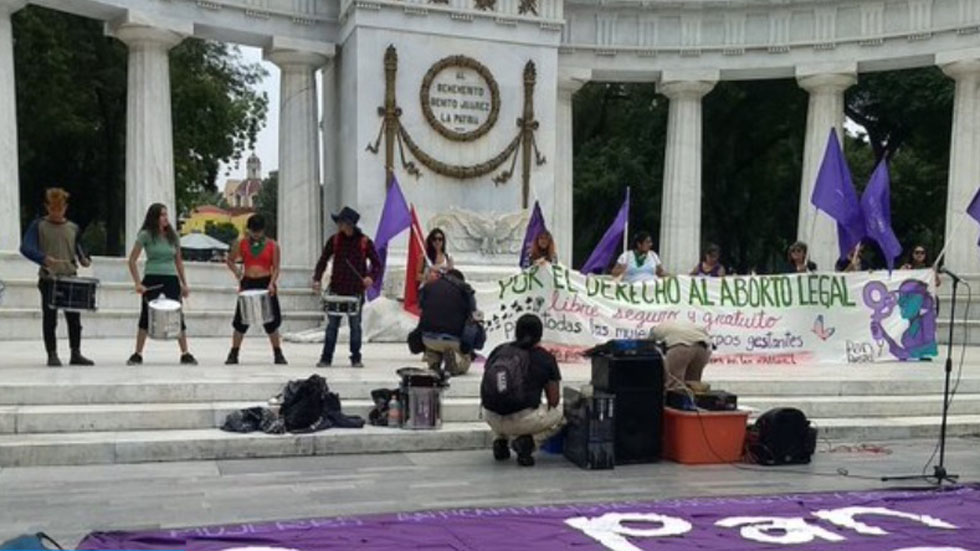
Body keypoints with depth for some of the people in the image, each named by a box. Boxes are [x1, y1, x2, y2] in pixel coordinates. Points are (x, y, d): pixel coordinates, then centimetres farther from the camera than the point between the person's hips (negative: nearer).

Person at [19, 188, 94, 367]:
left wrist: (84, 259, -4)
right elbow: (25, 248, -11)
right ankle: (52, 355, 9)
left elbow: (78, 249, 19)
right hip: (48, 280, -3)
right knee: (50, 319, 1)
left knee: (74, 318, 4)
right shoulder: (38, 225, 0)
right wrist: (44, 258, -29)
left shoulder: (73, 228, 10)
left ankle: (76, 354, 13)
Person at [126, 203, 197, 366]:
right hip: (152, 280, -2)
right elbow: (132, 261, -3)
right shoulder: (145, 235, -2)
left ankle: (185, 354, 3)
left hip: (171, 279, 2)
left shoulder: (173, 236, 7)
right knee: (146, 316, 1)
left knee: (178, 316, -1)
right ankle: (137, 354, 10)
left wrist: (184, 284, 11)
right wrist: (138, 283, -13)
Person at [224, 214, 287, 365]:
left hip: (266, 283, -1)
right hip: (248, 283, 1)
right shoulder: (241, 244, 4)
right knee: (241, 320, 3)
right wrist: (236, 272, -3)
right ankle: (233, 354, 14)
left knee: (271, 320, 2)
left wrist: (272, 283, -16)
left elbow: (275, 268, -1)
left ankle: (278, 354, 14)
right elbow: (230, 260, 15)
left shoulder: (272, 245, 0)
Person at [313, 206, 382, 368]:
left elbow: (377, 263, 1)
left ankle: (356, 359, 15)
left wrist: (371, 277, -18)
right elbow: (323, 260, 8)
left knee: (355, 325, 6)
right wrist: (317, 279, -6)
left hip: (356, 291, -1)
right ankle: (326, 358, 10)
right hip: (336, 289, 2)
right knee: (332, 325, 4)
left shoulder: (364, 242, -3)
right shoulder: (334, 240, 2)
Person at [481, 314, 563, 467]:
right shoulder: (545, 358, 4)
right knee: (558, 416, 25)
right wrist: (543, 414, 31)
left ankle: (500, 440, 15)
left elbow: (485, 388, 19)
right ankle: (527, 442, -1)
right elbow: (553, 400, 9)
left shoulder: (498, 351, 13)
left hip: (491, 418, 5)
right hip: (521, 421, -5)